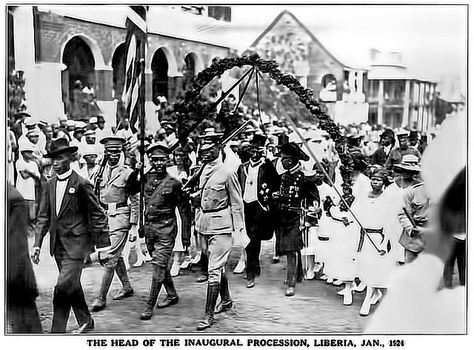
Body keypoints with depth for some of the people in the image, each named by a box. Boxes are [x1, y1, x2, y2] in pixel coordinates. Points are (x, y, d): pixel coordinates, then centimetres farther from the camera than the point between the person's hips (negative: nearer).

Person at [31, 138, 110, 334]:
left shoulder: (81, 184, -10)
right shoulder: (50, 185, 8)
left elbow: (97, 215, -8)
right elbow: (43, 217, 10)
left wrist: (102, 244, -8)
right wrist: (37, 244, 3)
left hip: (76, 244, -7)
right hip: (58, 245, 7)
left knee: (63, 287, -13)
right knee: (72, 286, 17)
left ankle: (57, 331, -5)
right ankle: (85, 322, 33)